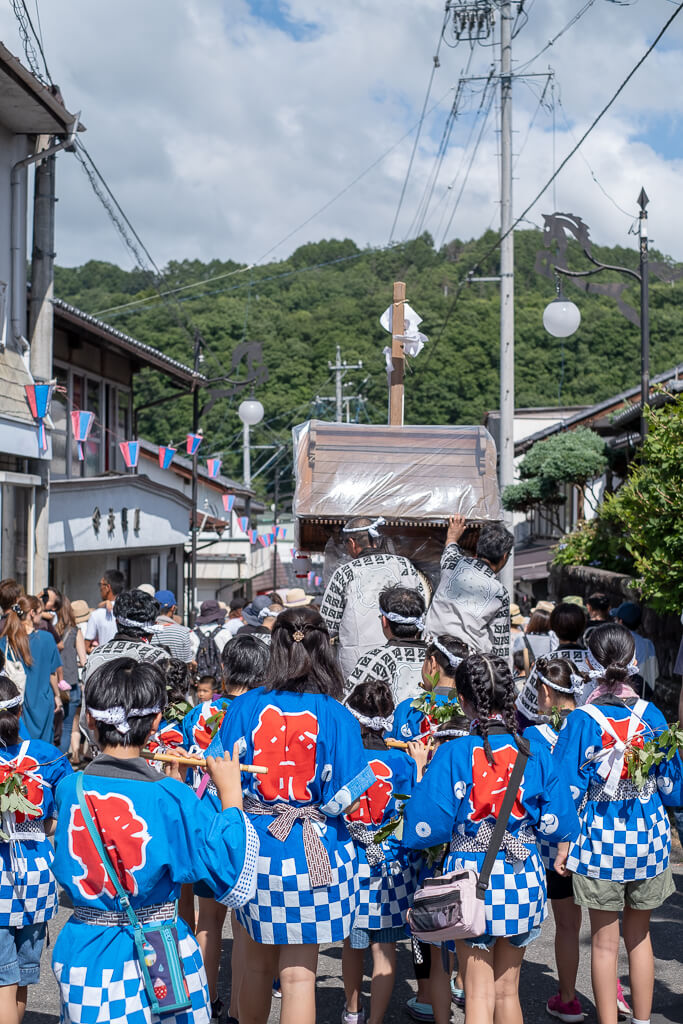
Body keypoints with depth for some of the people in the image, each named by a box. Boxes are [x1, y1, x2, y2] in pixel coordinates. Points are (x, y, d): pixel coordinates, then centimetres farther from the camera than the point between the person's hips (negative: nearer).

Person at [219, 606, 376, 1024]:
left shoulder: (245, 707, -5)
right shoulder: (336, 717, -11)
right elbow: (343, 799, -11)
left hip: (255, 847, 3)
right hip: (312, 853, -2)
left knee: (258, 964, 21)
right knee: (298, 973, 5)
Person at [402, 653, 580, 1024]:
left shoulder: (453, 755, -14)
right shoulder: (535, 754, -4)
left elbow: (423, 829, -15)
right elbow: (557, 824, 0)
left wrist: (423, 773, -2)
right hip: (524, 880, 3)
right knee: (507, 989, 18)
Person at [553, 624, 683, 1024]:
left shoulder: (583, 720, -13)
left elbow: (568, 790, -10)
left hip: (601, 839, -3)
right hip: (648, 836, 3)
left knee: (604, 941, 9)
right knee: (639, 936, 18)